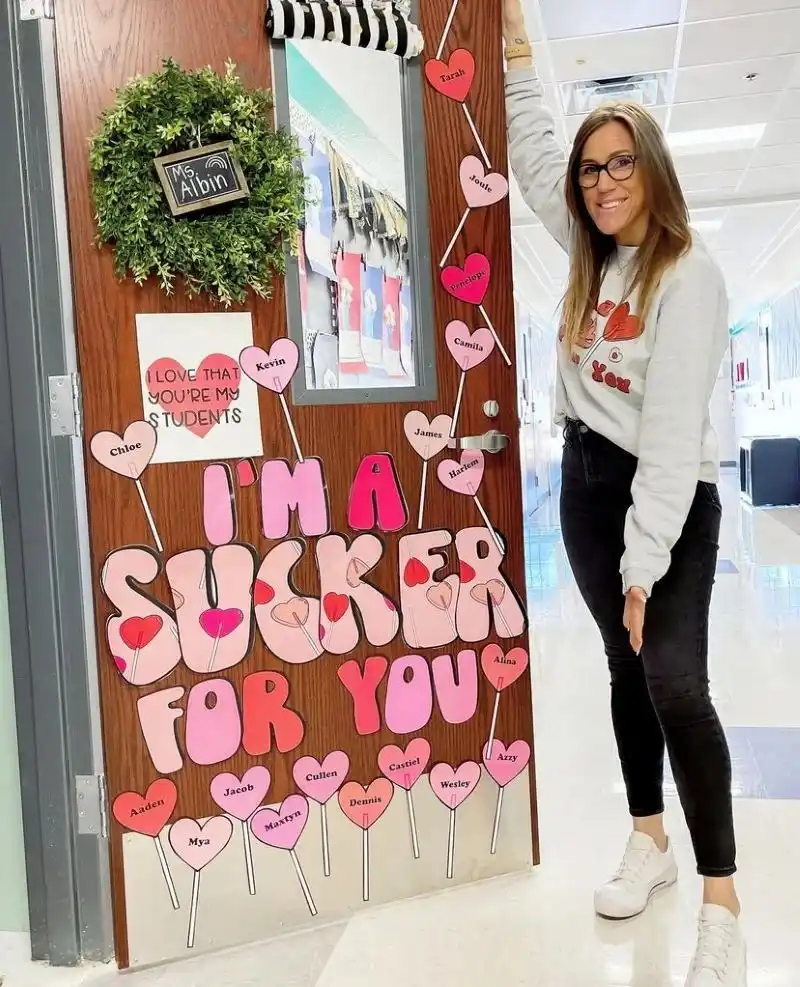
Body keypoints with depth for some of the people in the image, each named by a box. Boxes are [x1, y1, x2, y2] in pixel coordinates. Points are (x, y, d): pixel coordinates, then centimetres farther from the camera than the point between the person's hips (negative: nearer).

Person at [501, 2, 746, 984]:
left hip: (673, 498, -7)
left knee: (674, 680, -18)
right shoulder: (591, 255, 6)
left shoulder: (689, 275, -16)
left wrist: (645, 561, -27)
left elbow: (674, 425, -23)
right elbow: (533, 144, 20)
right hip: (588, 482, 7)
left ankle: (721, 903, -6)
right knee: (626, 668, 14)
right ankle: (649, 838, 29)